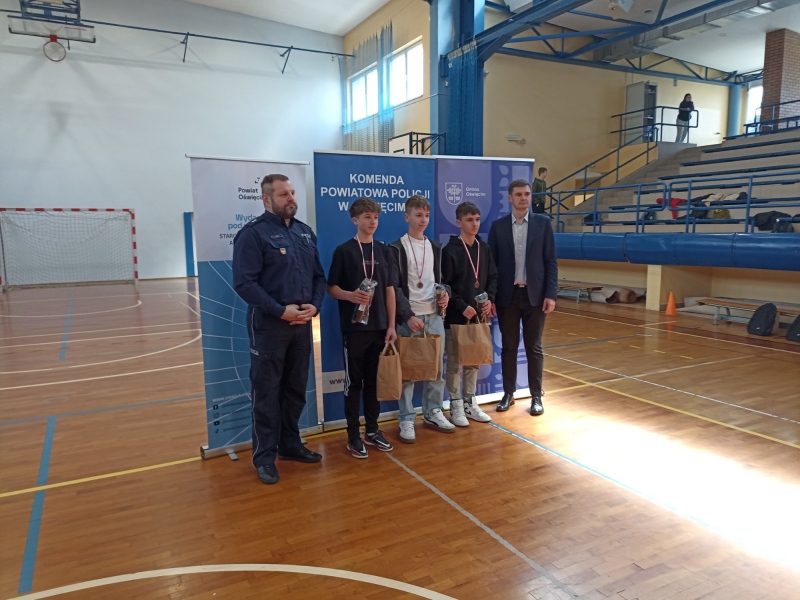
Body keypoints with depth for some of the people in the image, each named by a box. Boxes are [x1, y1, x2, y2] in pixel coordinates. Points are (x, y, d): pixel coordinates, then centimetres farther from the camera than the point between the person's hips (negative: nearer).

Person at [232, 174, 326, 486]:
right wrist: (281, 311, -19)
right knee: (266, 392, 4)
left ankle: (290, 444, 33)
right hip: (269, 324, -6)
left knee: (296, 388, 16)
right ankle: (264, 456, 18)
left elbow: (319, 276, 13)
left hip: (303, 323, 6)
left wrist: (314, 305, -4)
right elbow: (244, 283, -16)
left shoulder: (305, 232, 11)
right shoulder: (252, 233, -9)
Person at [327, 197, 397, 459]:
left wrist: (391, 325, 4)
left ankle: (372, 430, 24)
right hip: (354, 327, -4)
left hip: (379, 326, 4)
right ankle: (353, 435, 14)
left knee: (374, 380, 12)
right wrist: (350, 295, -22)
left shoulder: (384, 251, 8)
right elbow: (331, 287, -2)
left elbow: (390, 290, 9)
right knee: (353, 381, 4)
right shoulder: (344, 251, -3)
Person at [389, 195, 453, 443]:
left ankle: (433, 412, 24)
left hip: (434, 314, 5)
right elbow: (394, 288, -8)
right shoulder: (397, 248, -3)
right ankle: (406, 420, 9)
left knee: (437, 365, 9)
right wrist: (408, 316, -17)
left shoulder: (435, 247, 14)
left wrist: (446, 294, -2)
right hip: (409, 317, -5)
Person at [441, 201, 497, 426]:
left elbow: (493, 277, 13)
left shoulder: (484, 248, 9)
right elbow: (444, 286, -11)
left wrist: (489, 300, -4)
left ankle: (470, 403, 25)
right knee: (455, 363, 3)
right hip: (456, 317, -5)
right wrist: (462, 307, -17)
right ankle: (456, 406, 14)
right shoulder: (450, 250, -9)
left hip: (479, 315, 5)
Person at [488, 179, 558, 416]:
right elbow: (491, 262, 2)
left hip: (534, 294, 0)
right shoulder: (498, 226, 3)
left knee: (534, 348, 7)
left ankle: (536, 396, 18)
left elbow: (551, 261, 0)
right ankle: (508, 393, 22)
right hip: (507, 295, 1)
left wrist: (551, 294, -7)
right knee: (509, 347, 9)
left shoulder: (543, 223, 2)